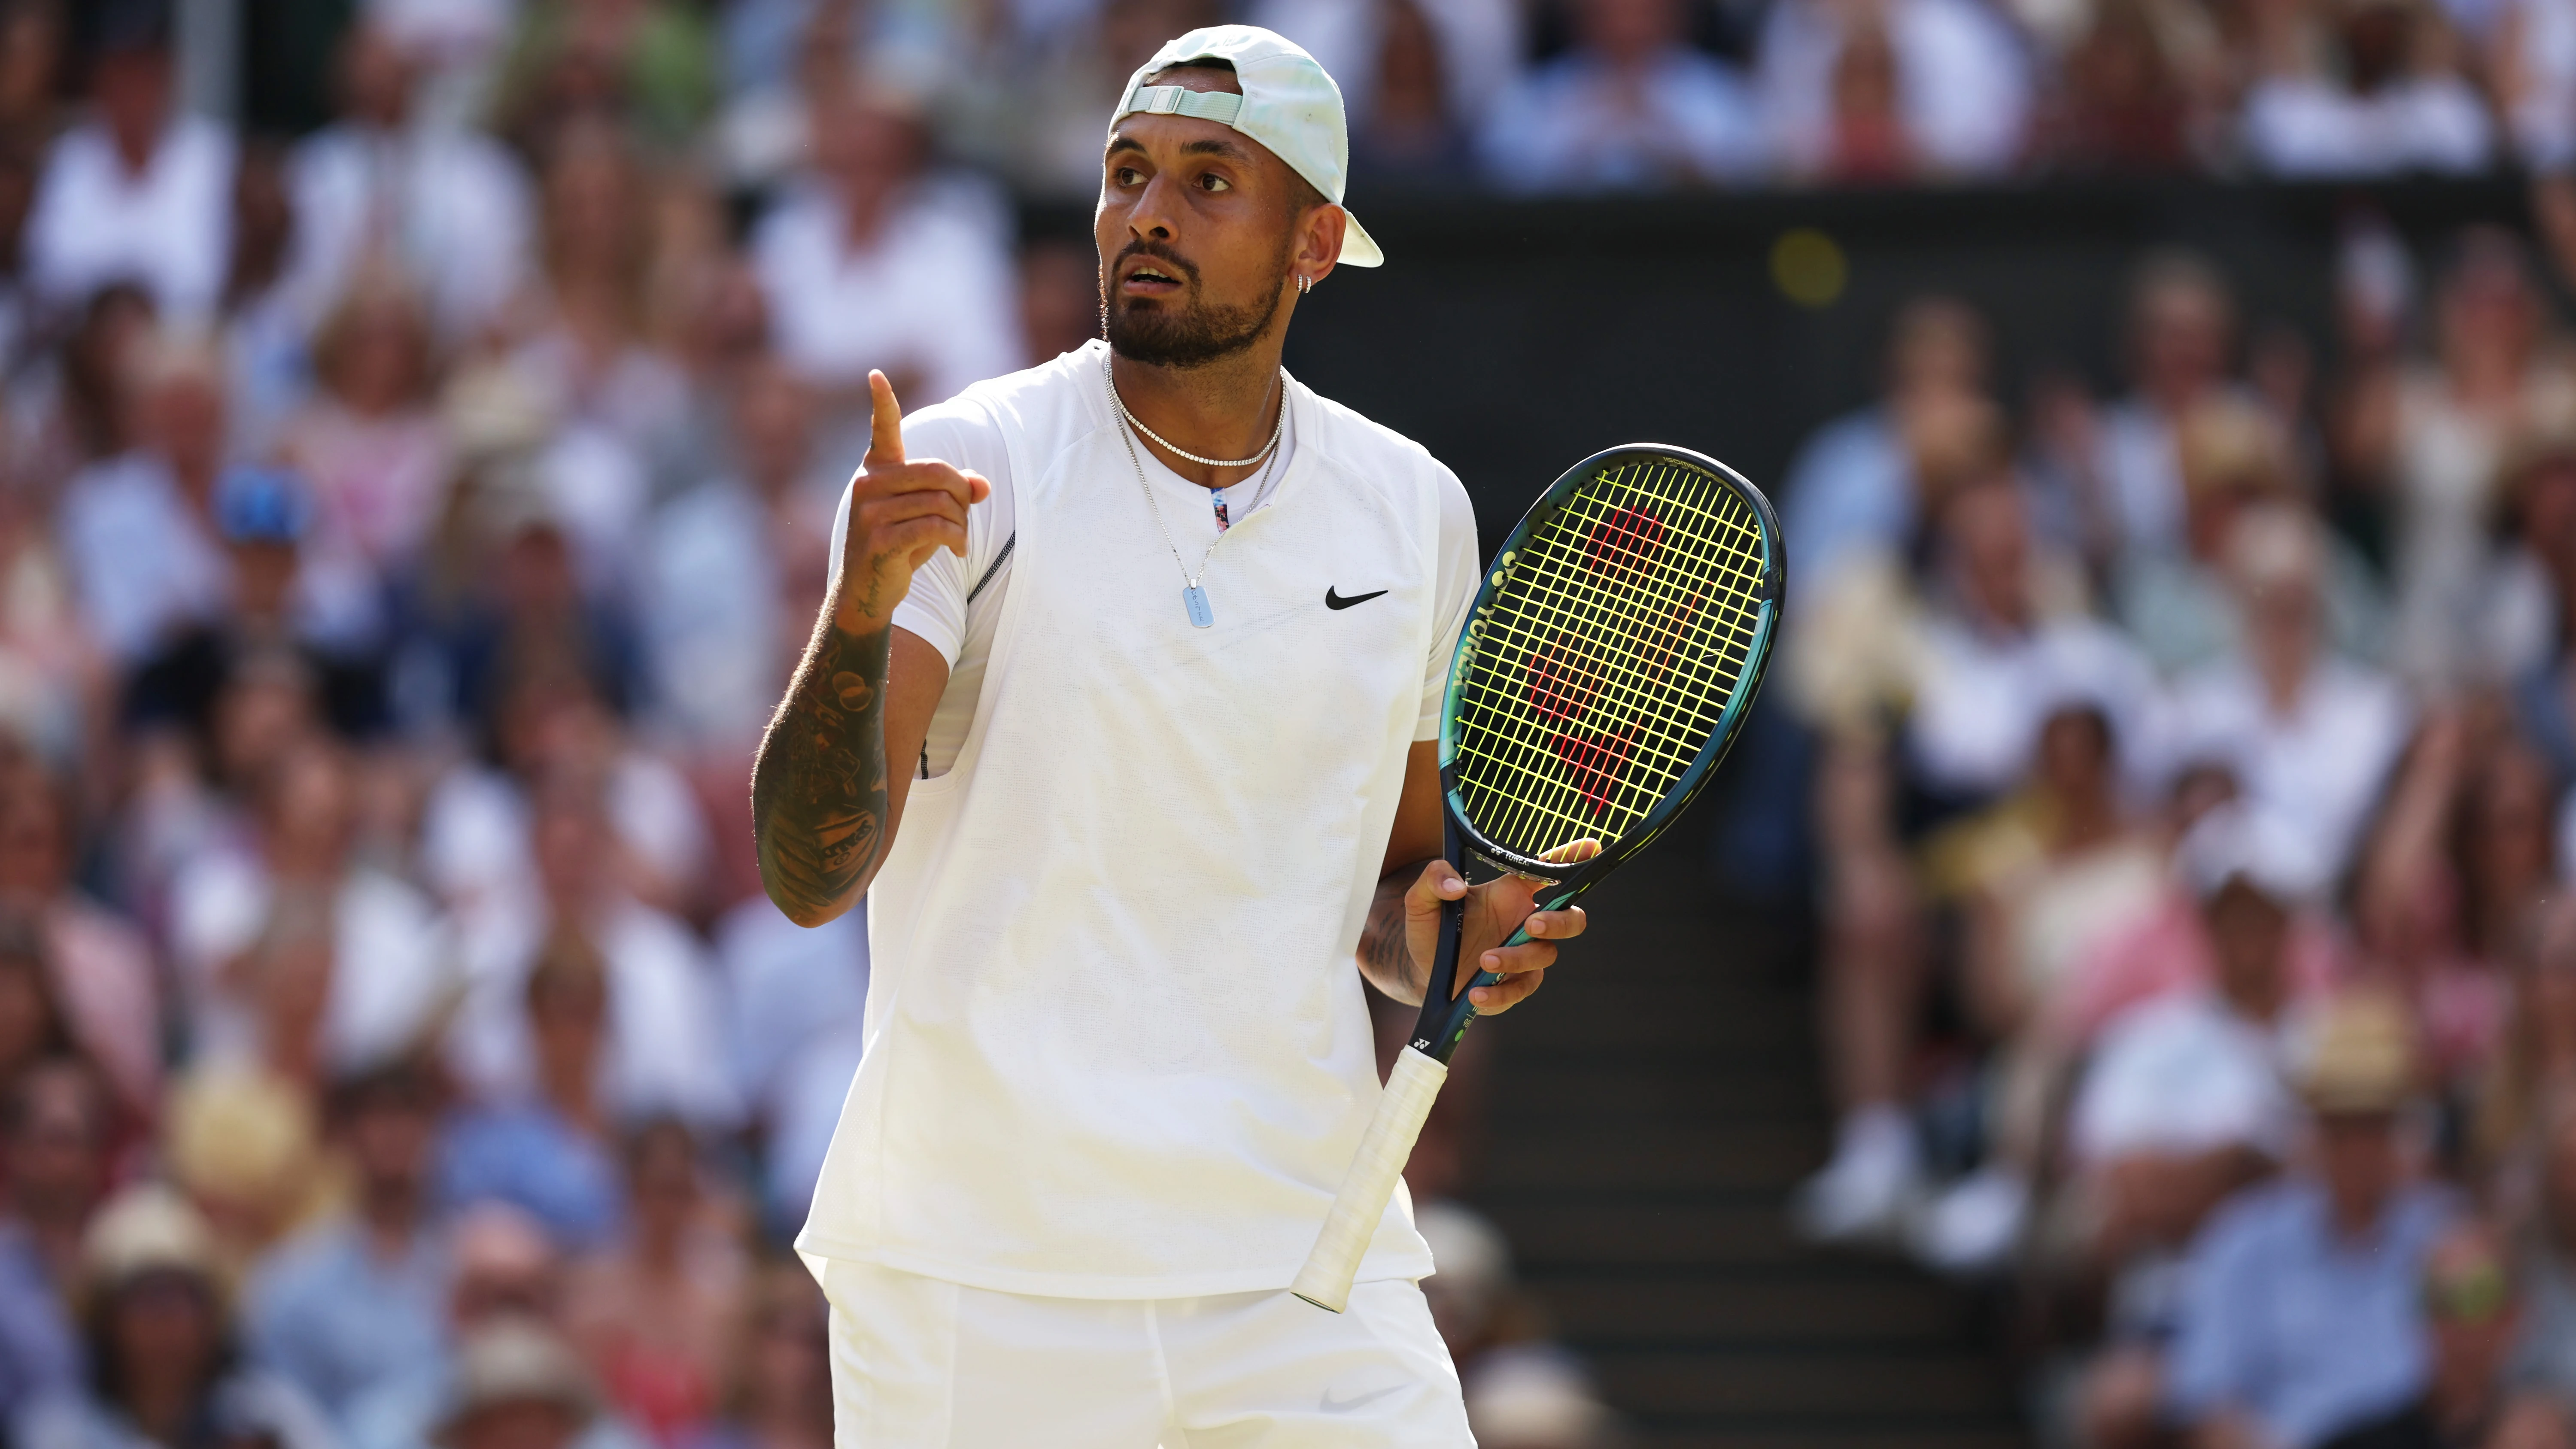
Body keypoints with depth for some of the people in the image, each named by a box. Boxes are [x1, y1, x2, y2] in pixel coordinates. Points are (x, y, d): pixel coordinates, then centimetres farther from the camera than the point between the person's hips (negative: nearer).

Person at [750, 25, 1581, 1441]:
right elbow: (810, 874, -15)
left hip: (1306, 1266, 3)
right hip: (976, 1275, -3)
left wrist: (1436, 938, 0)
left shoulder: (1415, 510, 8)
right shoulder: (963, 472, -5)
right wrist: (862, 610, -31)